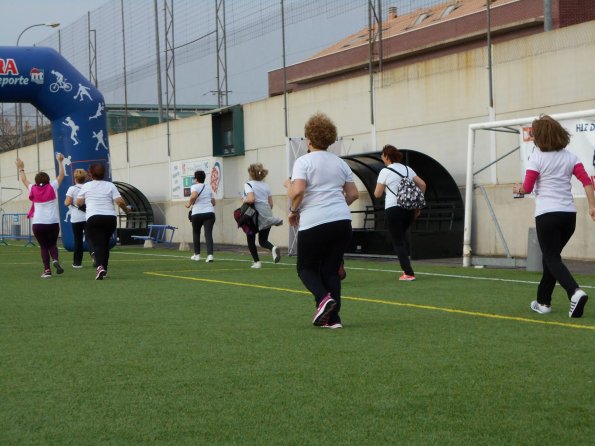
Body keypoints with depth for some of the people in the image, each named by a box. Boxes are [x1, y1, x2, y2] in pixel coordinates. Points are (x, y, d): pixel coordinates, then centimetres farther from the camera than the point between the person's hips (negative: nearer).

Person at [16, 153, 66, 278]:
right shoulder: (52, 187, 4)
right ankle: (55, 260, -14)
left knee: (43, 246, 8)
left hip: (38, 223, 0)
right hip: (53, 222, 0)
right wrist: (60, 161, 28)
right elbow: (61, 175, 17)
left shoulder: (33, 189, 7)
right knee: (53, 244, 15)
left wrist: (21, 168, 40)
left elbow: (24, 180, 26)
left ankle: (47, 270, -3)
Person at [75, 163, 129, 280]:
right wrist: (126, 210, 17)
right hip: (110, 218, 2)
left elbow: (78, 203, 11)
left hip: (93, 219, -2)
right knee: (105, 243, 18)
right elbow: (120, 202, -1)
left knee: (98, 244, -7)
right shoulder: (110, 185, 8)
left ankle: (100, 266, -31)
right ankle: (104, 268, 19)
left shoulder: (86, 186, 7)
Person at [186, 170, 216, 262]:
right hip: (210, 212, 3)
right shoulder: (208, 187, 18)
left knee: (196, 233, 17)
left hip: (197, 213, -3)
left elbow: (194, 195, -21)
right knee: (208, 233, -4)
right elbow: (213, 202, 20)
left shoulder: (194, 186, 1)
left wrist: (189, 204, -7)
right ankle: (210, 254, -22)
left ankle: (197, 254, 24)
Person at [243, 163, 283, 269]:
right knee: (263, 241, 11)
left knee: (251, 240, 14)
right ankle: (273, 248, -20)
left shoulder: (249, 185, -8)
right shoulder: (266, 186, 10)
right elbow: (271, 203, 9)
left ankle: (256, 262, 10)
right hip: (267, 217, 5)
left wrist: (244, 200, -4)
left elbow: (251, 199, -24)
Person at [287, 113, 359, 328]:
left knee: (306, 268, 10)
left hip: (314, 223, -5)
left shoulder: (304, 161, -5)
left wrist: (293, 210, -1)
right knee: (331, 270, 11)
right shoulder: (340, 163, 13)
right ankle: (333, 318, 4)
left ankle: (324, 298, -15)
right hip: (342, 221, 5)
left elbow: (298, 191, -17)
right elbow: (353, 194, 14)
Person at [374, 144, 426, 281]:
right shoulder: (407, 169, 12)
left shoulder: (385, 171, -4)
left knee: (398, 242, -1)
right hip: (409, 209, 6)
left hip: (393, 209, -6)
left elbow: (377, 194, -2)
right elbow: (422, 184, 8)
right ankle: (406, 268, 15)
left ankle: (408, 273, -10)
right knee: (401, 238, 23)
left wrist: (382, 186, 19)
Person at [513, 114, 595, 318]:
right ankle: (543, 301, 26)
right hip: (569, 214, 5)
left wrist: (518, 188, 15)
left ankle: (575, 292, -28)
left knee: (552, 259, -2)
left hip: (547, 215, -5)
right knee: (551, 256, 21)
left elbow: (527, 188, -6)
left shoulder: (537, 157, -6)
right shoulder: (570, 157, 7)